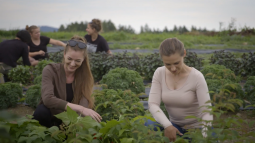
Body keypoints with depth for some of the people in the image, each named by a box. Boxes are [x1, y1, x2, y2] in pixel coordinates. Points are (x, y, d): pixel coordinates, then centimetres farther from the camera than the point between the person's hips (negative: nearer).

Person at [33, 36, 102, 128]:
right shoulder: (50, 70, -14)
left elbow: (84, 102, -21)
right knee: (41, 110, -34)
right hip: (48, 119, -3)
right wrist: (79, 109, -38)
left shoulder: (84, 75, -5)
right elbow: (48, 99, -31)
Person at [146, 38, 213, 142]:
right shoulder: (159, 74, -11)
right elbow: (153, 104, -19)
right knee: (149, 125, -28)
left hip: (196, 129, -3)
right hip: (175, 126, 3)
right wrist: (167, 125, -37)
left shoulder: (196, 77, -21)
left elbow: (207, 112, -25)